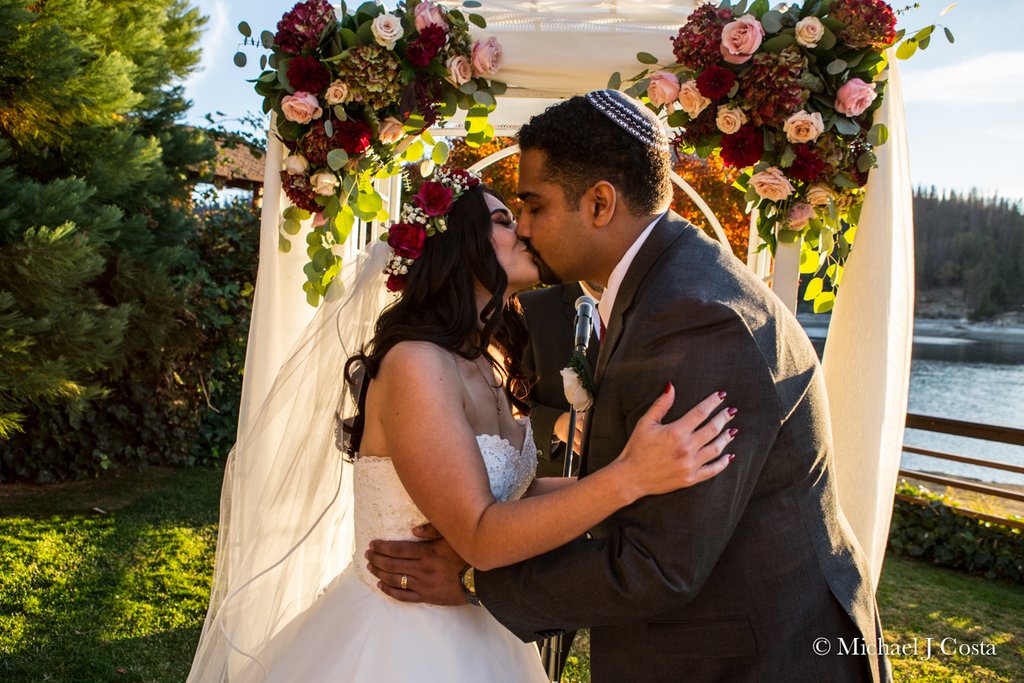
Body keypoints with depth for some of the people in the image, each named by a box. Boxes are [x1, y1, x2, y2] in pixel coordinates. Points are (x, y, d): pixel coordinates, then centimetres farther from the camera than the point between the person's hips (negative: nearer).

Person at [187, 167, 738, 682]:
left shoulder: (484, 368, 4)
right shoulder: (415, 363, -22)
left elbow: (515, 493, 3)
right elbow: (480, 537, -25)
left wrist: (665, 471, 4)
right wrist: (629, 478, -33)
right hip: (402, 639, -8)